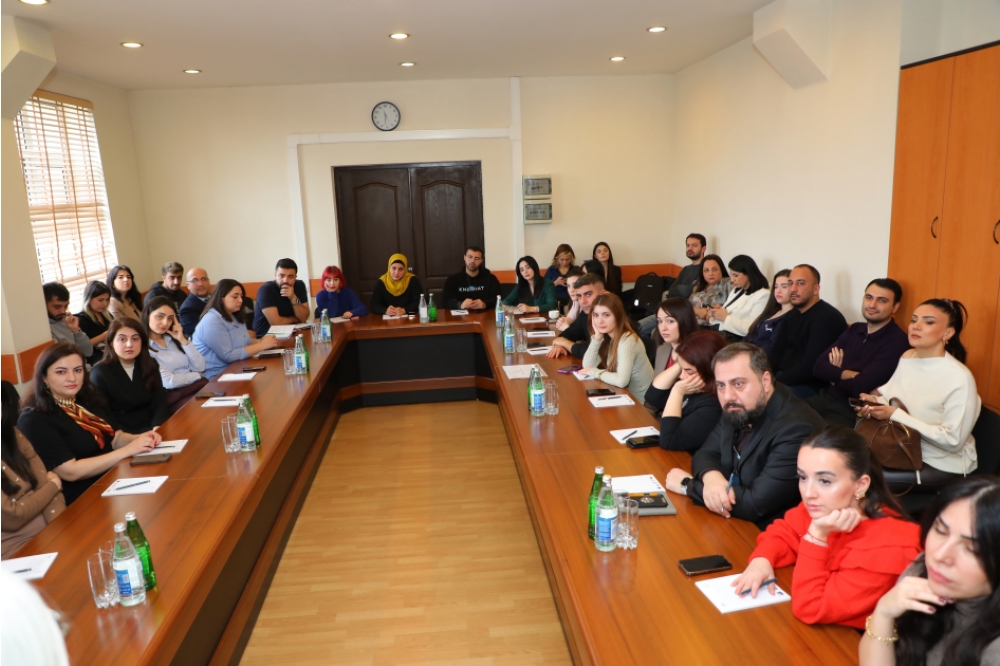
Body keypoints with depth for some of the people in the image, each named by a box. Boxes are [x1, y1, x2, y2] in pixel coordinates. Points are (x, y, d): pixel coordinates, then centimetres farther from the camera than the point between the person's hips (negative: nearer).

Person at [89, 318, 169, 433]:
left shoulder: (150, 365, 9)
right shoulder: (100, 372, -5)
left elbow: (159, 401, 1)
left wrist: (157, 428, -18)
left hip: (151, 428, 5)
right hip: (125, 435, -5)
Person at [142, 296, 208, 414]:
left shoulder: (172, 339, 16)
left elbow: (200, 367, 9)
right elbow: (168, 381, -14)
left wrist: (183, 340, 1)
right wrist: (196, 375, 1)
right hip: (173, 396, -7)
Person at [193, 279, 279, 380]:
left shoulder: (235, 318, 14)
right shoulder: (212, 322, -16)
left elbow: (244, 343, 15)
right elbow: (229, 356, -21)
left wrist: (261, 341, -5)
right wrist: (261, 345, -17)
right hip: (216, 377, -9)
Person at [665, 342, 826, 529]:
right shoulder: (736, 410, -1)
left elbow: (755, 505, -28)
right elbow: (706, 454, 6)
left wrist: (688, 485, -16)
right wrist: (711, 476, -18)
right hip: (732, 523, 7)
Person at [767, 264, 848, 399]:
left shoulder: (826, 318, -15)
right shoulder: (792, 315, 15)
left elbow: (810, 367, -22)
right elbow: (776, 354, 11)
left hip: (810, 386, -9)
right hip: (782, 377, 9)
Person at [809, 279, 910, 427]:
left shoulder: (896, 342, -11)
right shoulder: (854, 329, 12)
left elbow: (859, 388, -18)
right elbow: (819, 367, 3)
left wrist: (834, 375, 1)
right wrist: (847, 374, -14)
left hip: (852, 410, -7)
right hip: (824, 398, 7)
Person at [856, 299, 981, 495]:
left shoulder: (959, 378, -22)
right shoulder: (908, 357, 2)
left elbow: (953, 440, -23)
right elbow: (891, 394, 13)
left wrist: (896, 414, -24)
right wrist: (874, 402, -11)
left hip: (944, 466, -6)